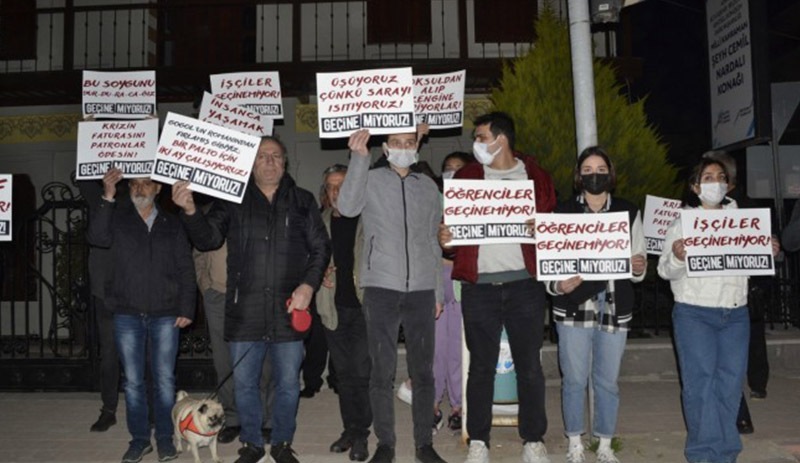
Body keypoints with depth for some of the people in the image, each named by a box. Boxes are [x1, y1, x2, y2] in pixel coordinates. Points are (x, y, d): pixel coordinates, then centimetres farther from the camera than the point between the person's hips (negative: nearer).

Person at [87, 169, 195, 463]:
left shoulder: (172, 224, 7)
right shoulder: (118, 218, 7)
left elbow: (186, 270, 5)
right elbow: (97, 237, -13)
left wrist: (186, 309, -2)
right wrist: (108, 198, -19)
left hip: (165, 314, 0)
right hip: (127, 314, 1)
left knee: (164, 379, 3)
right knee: (132, 380, 6)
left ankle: (165, 438, 16)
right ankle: (139, 438, 18)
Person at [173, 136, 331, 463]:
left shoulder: (302, 201, 6)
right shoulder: (234, 201, 6)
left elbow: (321, 248, 6)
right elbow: (208, 239, 0)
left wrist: (309, 284, -8)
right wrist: (190, 212, -18)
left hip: (288, 310, 0)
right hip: (245, 311, 0)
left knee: (288, 383, 9)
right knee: (244, 383, 9)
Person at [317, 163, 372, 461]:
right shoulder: (320, 222, 9)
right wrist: (320, 274, -5)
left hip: (363, 306, -4)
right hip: (334, 308, 4)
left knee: (362, 372, -4)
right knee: (344, 373, 12)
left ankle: (360, 434, 6)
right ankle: (350, 429, 22)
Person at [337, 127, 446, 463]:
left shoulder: (428, 187, 13)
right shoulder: (370, 180, 5)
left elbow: (433, 242, 16)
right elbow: (347, 207, -17)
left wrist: (438, 292, 14)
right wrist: (359, 158, -21)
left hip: (421, 289, 3)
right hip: (381, 287, -2)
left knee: (423, 370, 6)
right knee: (382, 370, 1)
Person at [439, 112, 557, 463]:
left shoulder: (536, 177, 7)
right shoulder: (466, 177, 8)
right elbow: (450, 222, 8)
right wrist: (444, 237, -13)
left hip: (524, 284, 0)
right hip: (479, 286, 0)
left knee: (529, 365, 7)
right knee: (481, 366, 6)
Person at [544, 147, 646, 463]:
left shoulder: (629, 212, 8)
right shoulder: (563, 212, 1)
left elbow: (639, 262, 10)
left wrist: (639, 267, -12)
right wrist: (558, 284, -18)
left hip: (615, 308, 2)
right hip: (574, 307, -2)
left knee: (608, 380, 8)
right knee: (574, 379, 4)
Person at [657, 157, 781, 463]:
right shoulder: (683, 222, 1)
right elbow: (665, 271, -4)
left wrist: (769, 253, -1)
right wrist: (677, 257, -25)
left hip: (736, 314, 4)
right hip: (694, 314, -3)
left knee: (731, 383, 5)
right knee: (700, 382, -4)